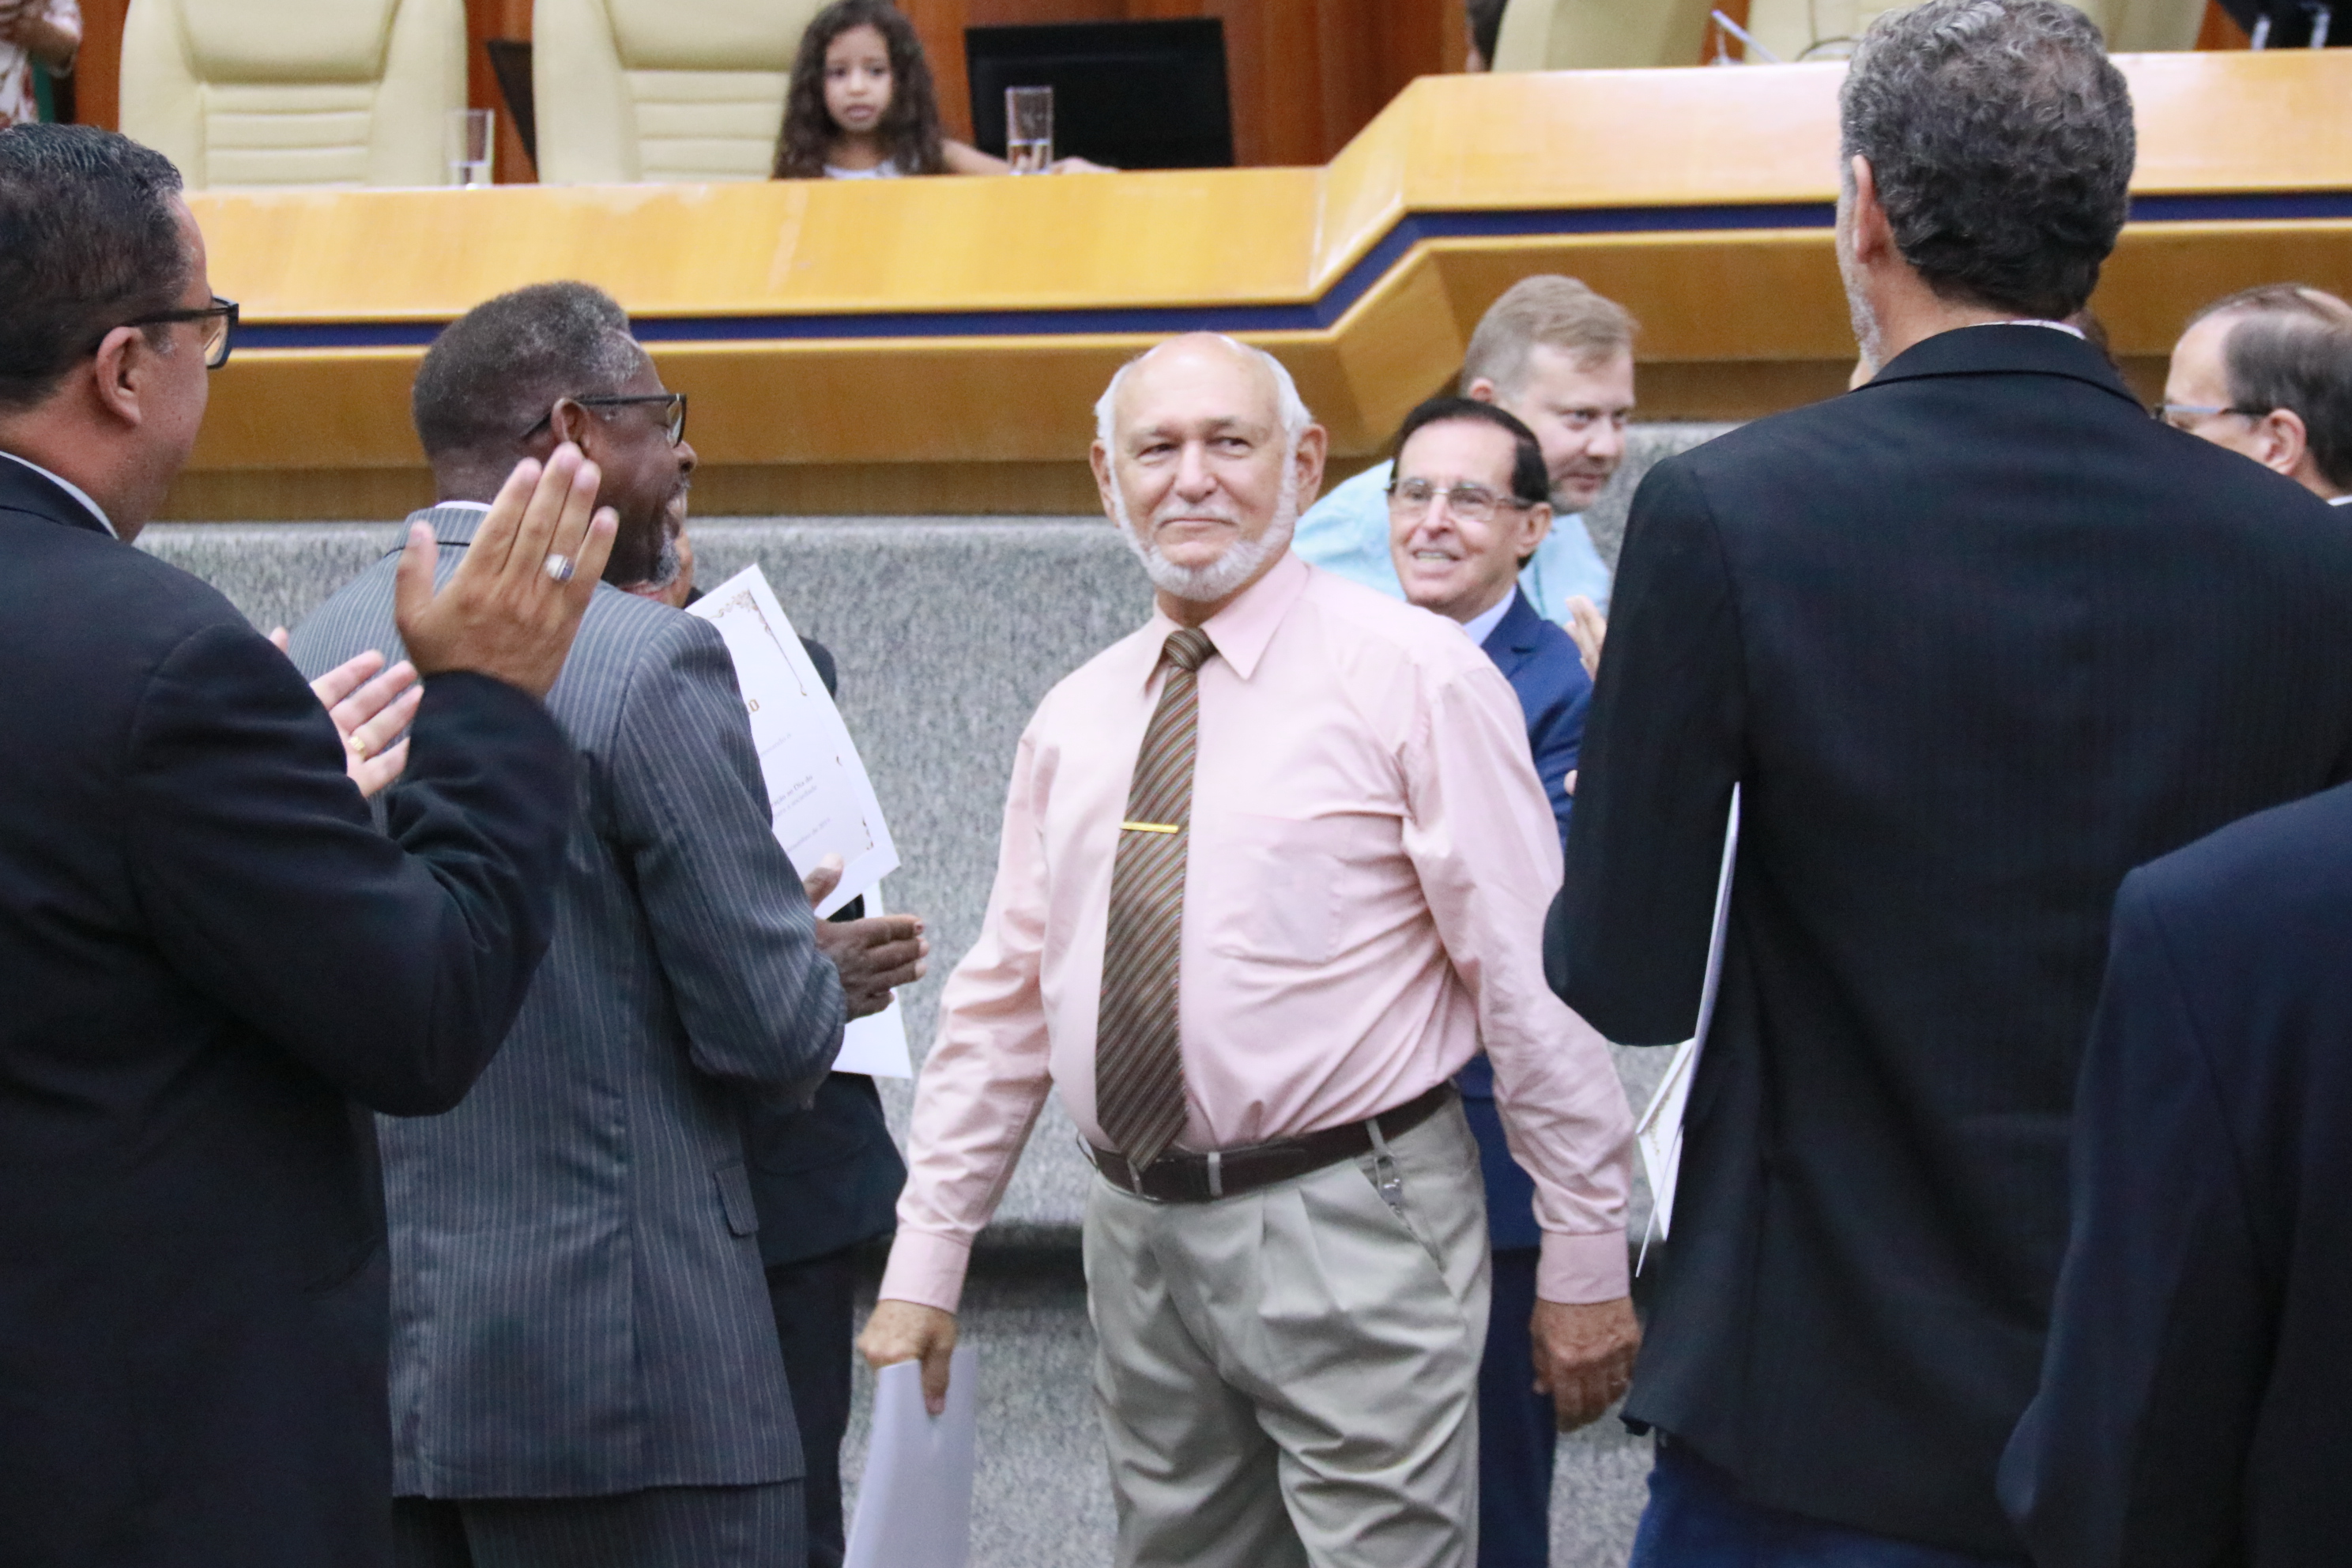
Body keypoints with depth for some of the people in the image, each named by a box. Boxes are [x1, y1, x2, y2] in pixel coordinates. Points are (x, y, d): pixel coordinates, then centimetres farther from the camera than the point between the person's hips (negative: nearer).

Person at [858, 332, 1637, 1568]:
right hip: (1139, 1235, 6)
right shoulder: (1075, 722, 12)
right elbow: (1002, 1002, 16)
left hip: (1346, 1231, -5)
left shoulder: (1407, 676, -5)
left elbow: (1533, 979, -7)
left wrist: (1585, 1257, -8)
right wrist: (925, 1266, 12)